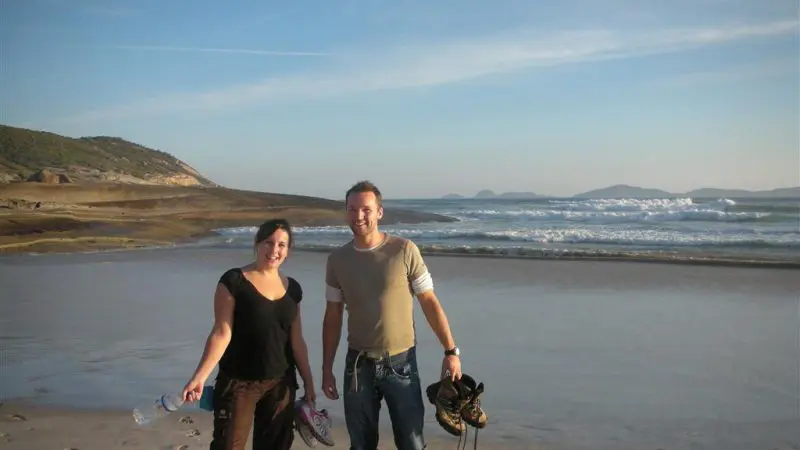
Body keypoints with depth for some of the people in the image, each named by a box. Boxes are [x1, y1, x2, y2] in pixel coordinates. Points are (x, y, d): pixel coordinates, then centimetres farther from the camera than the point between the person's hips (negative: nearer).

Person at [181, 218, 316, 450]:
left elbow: (296, 341, 11)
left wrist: (308, 382, 11)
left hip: (281, 384, 5)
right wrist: (199, 376, -20)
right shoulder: (234, 281, -8)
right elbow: (221, 333, -11)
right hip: (238, 383, -5)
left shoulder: (292, 288, 6)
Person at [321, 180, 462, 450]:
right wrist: (327, 369, 7)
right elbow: (332, 317, 7)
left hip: (400, 362, -3)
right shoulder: (337, 260, 1)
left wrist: (451, 350, -9)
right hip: (358, 365, 3)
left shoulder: (404, 250, -9)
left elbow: (429, 302, -5)